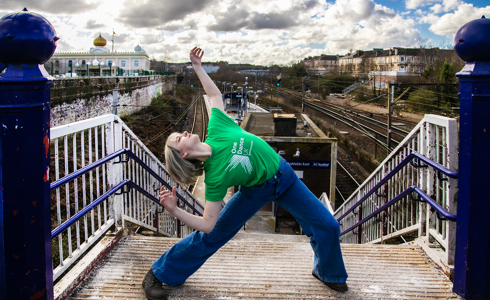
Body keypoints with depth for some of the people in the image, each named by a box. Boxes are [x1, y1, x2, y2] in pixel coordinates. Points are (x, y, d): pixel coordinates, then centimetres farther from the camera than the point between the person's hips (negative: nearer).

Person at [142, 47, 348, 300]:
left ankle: (327, 272, 39)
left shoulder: (216, 130, -19)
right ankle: (157, 274, 19)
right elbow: (207, 224, -26)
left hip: (283, 174, 4)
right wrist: (174, 210, -37)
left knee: (327, 226, 6)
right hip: (256, 191, -3)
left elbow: (214, 94, 0)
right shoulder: (214, 176, -27)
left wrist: (197, 67, -2)